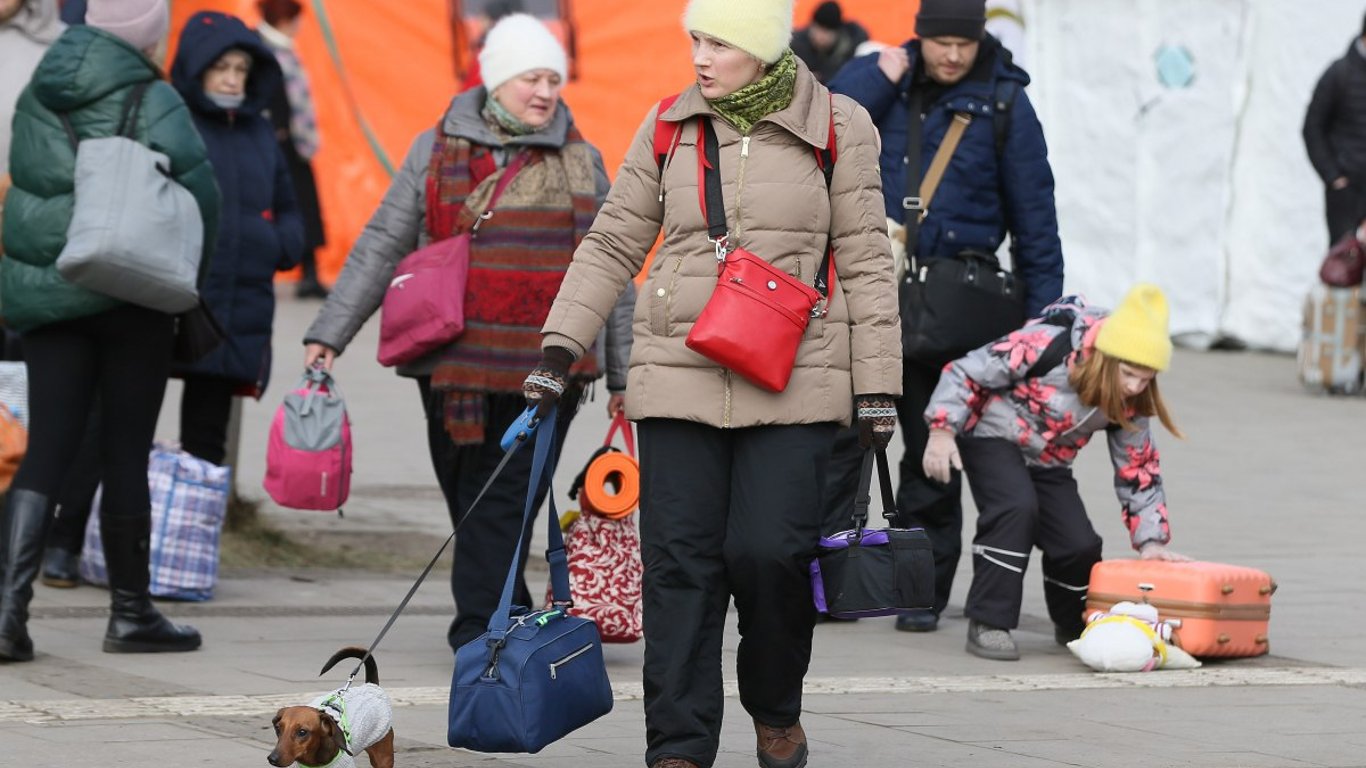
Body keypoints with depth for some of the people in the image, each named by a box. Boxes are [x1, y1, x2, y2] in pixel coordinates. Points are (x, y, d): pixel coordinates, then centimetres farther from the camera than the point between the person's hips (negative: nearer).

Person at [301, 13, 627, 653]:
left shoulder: (581, 162, 10)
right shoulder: (439, 150, 8)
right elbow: (382, 245, 10)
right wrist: (330, 332, 4)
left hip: (544, 369, -1)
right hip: (454, 360, 1)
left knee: (505, 501, -8)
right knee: (468, 499, 2)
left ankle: (480, 629, -7)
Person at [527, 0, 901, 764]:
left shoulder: (835, 129, 1)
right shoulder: (669, 127, 8)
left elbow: (866, 263, 3)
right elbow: (613, 244, 14)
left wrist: (877, 386, 0)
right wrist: (561, 347, 6)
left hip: (793, 388, -2)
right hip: (679, 379, 2)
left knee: (770, 551, -11)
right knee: (681, 565, -3)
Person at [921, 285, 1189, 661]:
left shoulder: (1130, 404, -11)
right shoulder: (1049, 346, -30)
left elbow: (1138, 473, 0)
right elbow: (967, 373, -23)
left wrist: (1151, 541, -7)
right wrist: (942, 430, -27)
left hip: (1047, 462, 5)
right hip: (994, 437, -5)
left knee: (1080, 545, -8)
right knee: (1017, 509, -32)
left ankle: (1076, 627, 22)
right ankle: (987, 625, -25)